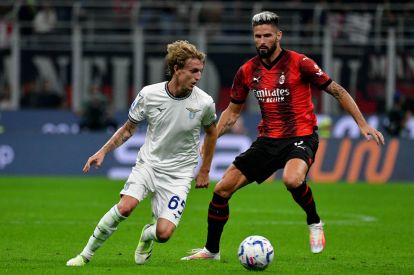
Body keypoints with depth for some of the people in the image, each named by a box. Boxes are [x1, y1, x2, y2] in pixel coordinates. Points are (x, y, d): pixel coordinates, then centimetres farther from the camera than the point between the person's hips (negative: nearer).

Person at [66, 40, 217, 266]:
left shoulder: (204, 103, -11)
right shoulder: (149, 94, -10)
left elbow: (211, 132, 11)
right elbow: (128, 129, 7)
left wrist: (204, 171, 14)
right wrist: (103, 151, -1)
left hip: (178, 174, 0)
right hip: (148, 163, 0)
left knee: (164, 233, -15)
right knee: (125, 206, -28)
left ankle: (147, 235, 25)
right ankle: (86, 254, -11)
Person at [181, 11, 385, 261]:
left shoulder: (299, 63, -10)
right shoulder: (247, 71, 4)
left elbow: (337, 91, -4)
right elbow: (233, 111, 17)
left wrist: (363, 124, -9)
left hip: (301, 137, -5)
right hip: (267, 141, 5)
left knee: (292, 179, -37)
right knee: (222, 189, -3)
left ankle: (315, 223, -8)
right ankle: (211, 250, 15)